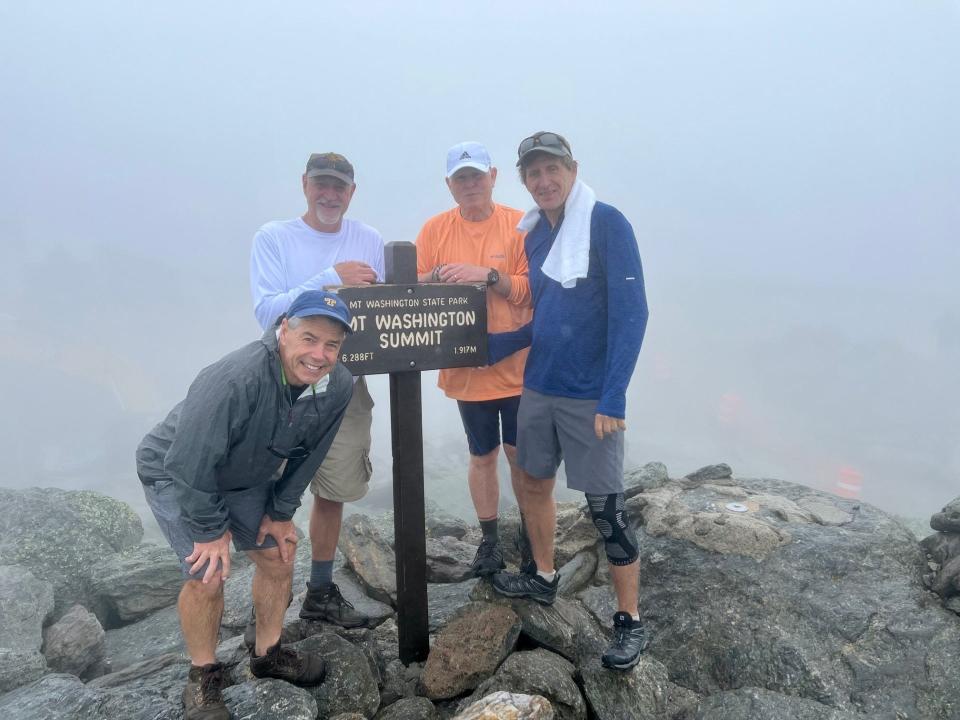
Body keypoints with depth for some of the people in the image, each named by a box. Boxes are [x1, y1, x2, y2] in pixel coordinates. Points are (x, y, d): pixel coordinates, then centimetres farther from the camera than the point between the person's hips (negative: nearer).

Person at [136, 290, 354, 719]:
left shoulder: (337, 388, -20)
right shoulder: (236, 379, -41)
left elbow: (306, 456, -4)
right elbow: (190, 463, -33)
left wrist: (281, 513, 0)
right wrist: (211, 530, -22)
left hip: (246, 478, 6)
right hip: (175, 475, -6)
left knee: (278, 557, 7)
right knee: (207, 574, -14)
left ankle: (267, 654, 32)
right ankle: (203, 677, 13)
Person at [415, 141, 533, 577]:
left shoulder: (520, 226, -4)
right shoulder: (435, 229, 1)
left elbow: (530, 288, -9)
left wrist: (488, 274, -24)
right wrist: (434, 279, -21)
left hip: (516, 365, -1)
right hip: (466, 368, 1)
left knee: (520, 453, 10)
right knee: (482, 455, 14)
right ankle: (489, 539, 30)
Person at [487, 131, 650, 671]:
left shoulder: (607, 224, -11)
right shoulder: (533, 234, 9)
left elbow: (631, 313, -16)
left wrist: (613, 397, -21)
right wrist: (486, 348, 3)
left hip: (590, 397, -7)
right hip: (538, 387, 7)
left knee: (606, 510, 0)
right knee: (536, 484, 18)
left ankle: (631, 621, 18)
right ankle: (544, 578, 41)